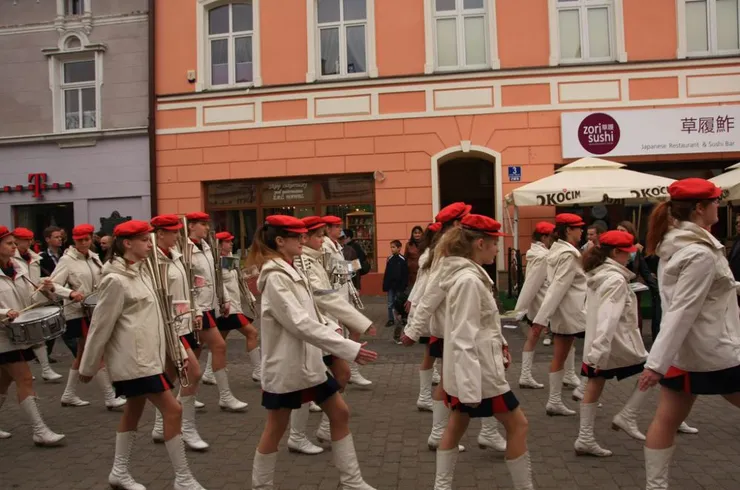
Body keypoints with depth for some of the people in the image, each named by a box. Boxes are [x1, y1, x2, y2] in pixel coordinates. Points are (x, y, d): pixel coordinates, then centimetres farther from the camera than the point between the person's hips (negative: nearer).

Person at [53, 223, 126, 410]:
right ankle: (110, 398, -4)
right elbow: (53, 284, -15)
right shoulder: (67, 260, -9)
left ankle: (69, 395, 29)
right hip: (78, 312, -7)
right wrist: (71, 293, -31)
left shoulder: (94, 258, 9)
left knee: (82, 354, 16)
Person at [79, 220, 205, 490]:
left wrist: (178, 349, 14)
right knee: (172, 409, -8)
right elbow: (101, 326, -12)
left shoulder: (142, 272, 10)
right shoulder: (116, 280, -17)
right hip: (134, 358, -9)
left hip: (148, 356, 9)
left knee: (135, 408, 18)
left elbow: (157, 316, 15)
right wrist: (88, 367, -5)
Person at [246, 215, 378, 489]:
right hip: (285, 365, -9)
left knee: (339, 413, 12)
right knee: (276, 428, 6)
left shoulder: (292, 272, 10)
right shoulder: (275, 278, -19)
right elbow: (300, 324, -27)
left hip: (308, 360, 9)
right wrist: (349, 348, -28)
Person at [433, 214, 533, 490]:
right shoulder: (469, 281, -24)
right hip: (475, 370, -10)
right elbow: (464, 339, -26)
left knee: (456, 427, 16)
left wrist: (499, 343, 8)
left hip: (465, 370, 10)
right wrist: (471, 390, -25)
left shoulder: (469, 274, 6)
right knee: (517, 425, 6)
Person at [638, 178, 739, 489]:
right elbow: (681, 312, -25)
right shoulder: (701, 253, -21)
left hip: (681, 351, 8)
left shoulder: (672, 244, 6)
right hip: (715, 353, -8)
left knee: (666, 421, 10)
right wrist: (656, 363, -27)